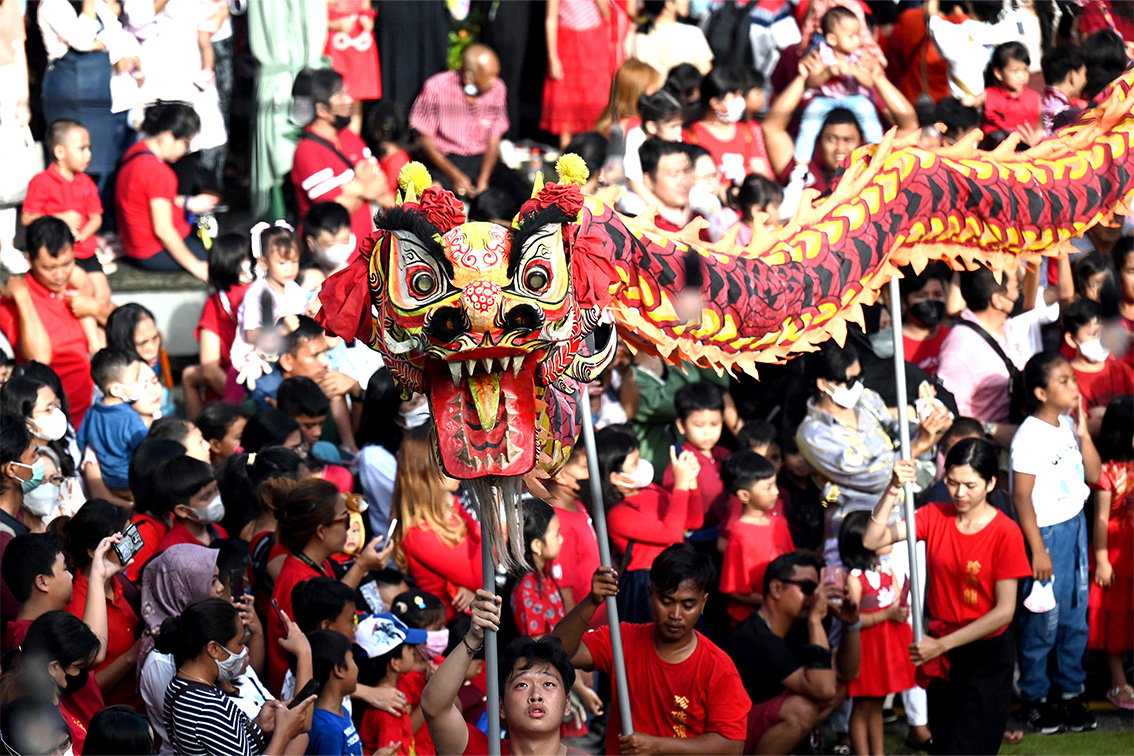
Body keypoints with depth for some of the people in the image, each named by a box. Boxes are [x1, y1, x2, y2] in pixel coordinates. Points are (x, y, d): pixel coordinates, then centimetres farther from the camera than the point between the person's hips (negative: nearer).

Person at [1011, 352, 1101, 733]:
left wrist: (1083, 432, -3)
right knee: (1042, 622, 0)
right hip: (1047, 532, -7)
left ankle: (1071, 694, 24)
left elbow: (1093, 474, 9)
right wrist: (1037, 549, -17)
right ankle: (1033, 699, 13)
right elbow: (1022, 496, -17)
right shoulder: (1030, 437, -17)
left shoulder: (1068, 426, 5)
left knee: (1076, 617, 13)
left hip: (1075, 526, 7)